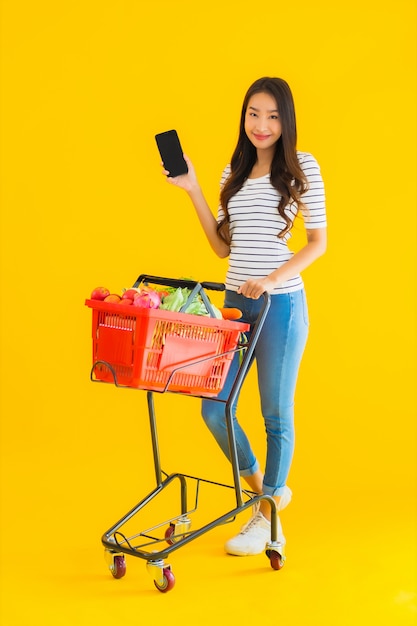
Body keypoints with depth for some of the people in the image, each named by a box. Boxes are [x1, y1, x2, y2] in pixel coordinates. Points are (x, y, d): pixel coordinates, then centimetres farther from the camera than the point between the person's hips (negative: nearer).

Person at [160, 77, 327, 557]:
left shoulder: (302, 167, -2)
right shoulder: (234, 172, 13)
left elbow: (318, 241, -5)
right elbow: (223, 246, 14)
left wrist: (273, 279, -18)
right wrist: (192, 191, 9)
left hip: (281, 302, -5)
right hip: (236, 301, 5)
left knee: (276, 414, 4)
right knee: (214, 409, 4)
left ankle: (267, 520, 21)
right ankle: (265, 489, 30)